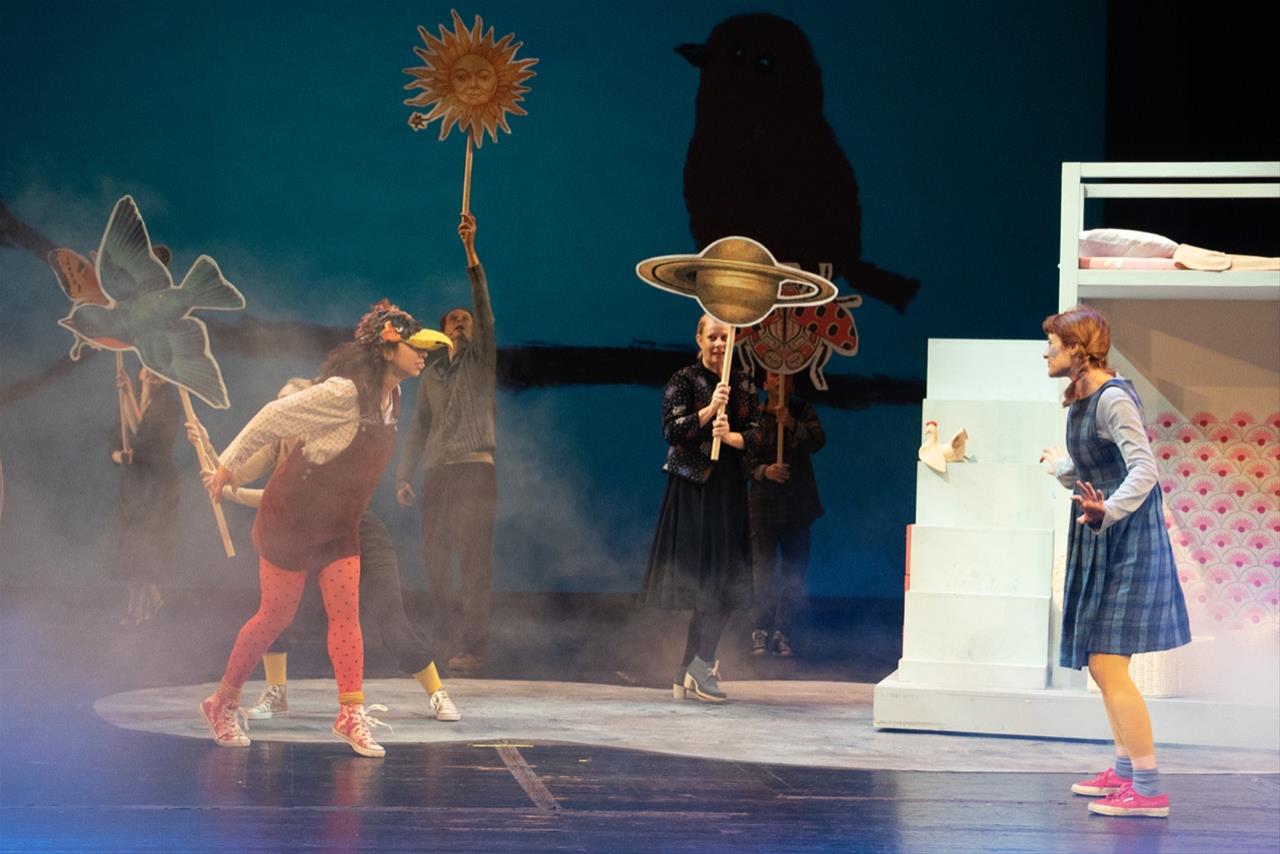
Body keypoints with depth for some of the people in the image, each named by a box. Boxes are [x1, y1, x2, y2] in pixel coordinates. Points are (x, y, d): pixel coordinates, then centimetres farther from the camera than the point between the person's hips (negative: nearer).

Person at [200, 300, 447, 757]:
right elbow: (275, 417, -18)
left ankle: (352, 715, -5)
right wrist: (231, 464, -11)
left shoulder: (391, 398, 1)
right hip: (291, 517, -7)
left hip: (338, 526, 7)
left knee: (346, 613, -4)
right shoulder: (344, 393, -25)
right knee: (276, 616, 1)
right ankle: (224, 702, 18)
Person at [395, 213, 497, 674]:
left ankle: (473, 648, -15)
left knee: (473, 557, -12)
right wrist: (404, 475, 9)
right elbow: (418, 427, 21)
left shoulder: (482, 358, 9)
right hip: (437, 472, 5)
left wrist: (471, 251, -13)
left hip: (475, 468, -5)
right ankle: (443, 640, 13)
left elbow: (484, 306, -4)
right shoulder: (431, 373, 23)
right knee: (434, 557, 0)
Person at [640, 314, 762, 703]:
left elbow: (755, 434, 4)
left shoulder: (744, 384, 11)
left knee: (723, 583, 2)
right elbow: (672, 431, -11)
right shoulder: (683, 381, -2)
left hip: (729, 488, 5)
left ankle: (688, 673, 10)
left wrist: (731, 435, -16)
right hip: (692, 486, -5)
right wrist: (709, 410, -22)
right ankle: (700, 666, -6)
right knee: (707, 582, -10)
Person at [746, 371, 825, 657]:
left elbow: (818, 441, -10)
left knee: (794, 571, 1)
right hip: (763, 502, -1)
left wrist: (792, 425, -25)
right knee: (763, 570, -4)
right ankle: (761, 631, 3)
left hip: (797, 503, 2)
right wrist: (764, 471, -20)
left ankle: (782, 633, 7)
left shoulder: (803, 412, 6)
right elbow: (744, 457, -2)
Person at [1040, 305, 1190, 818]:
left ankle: (1148, 790, -12)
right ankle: (1126, 771, 27)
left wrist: (1107, 511, -40)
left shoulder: (1114, 399, -17)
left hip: (1127, 543, -10)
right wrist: (1060, 466, 33)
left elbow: (1143, 470, -27)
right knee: (1102, 665, 16)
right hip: (1099, 545, 10)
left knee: (1109, 665, -13)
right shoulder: (1081, 401, 11)